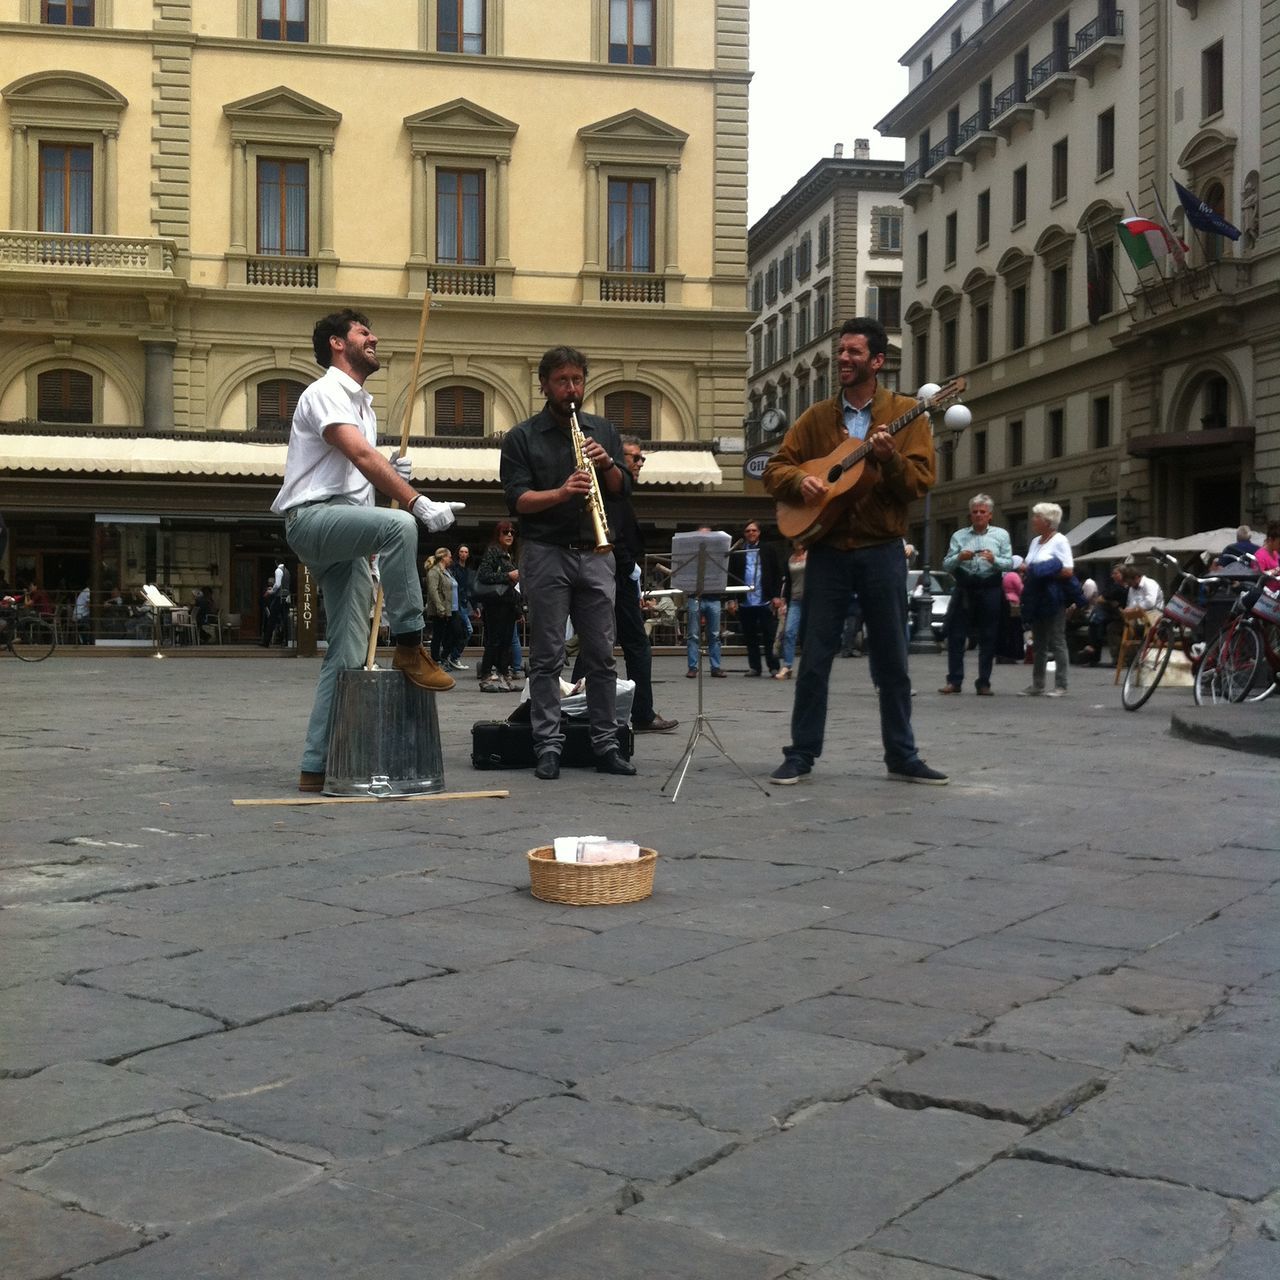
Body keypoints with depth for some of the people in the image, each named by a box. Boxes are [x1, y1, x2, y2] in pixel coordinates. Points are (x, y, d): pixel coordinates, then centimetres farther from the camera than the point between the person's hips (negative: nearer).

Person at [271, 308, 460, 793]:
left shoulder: (363, 405, 25)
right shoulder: (326, 392, -5)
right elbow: (360, 454, -21)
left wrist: (394, 475, 10)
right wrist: (418, 503, -30)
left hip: (344, 538, 9)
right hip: (312, 517, -9)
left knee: (349, 655, 2)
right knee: (399, 524, -37)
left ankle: (318, 765, 4)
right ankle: (409, 647, -29)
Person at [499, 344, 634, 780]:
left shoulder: (604, 431, 14)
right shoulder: (521, 438, 2)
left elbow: (623, 489, 10)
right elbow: (517, 499, -8)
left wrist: (607, 464, -11)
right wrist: (561, 492, -24)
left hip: (594, 553, 3)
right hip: (545, 553, -3)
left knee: (601, 656, 4)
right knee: (547, 657, -1)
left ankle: (606, 744, 9)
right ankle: (548, 747, 2)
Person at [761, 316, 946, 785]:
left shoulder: (905, 413, 2)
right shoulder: (816, 417, 8)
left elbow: (921, 482, -6)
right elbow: (775, 468, 8)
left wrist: (889, 458, -24)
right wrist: (800, 480, -12)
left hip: (882, 552, -1)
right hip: (827, 549, 2)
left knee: (892, 661, 5)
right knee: (814, 659, 3)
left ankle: (902, 756, 14)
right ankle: (802, 753, 10)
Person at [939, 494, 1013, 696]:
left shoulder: (1001, 535, 10)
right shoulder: (959, 536, 13)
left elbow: (1009, 563, 0)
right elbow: (946, 564, 5)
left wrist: (994, 560, -19)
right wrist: (959, 558, -15)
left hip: (990, 590, -1)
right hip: (964, 588, 1)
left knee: (988, 638, 1)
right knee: (956, 635, -2)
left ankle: (983, 683, 8)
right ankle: (954, 681, 4)